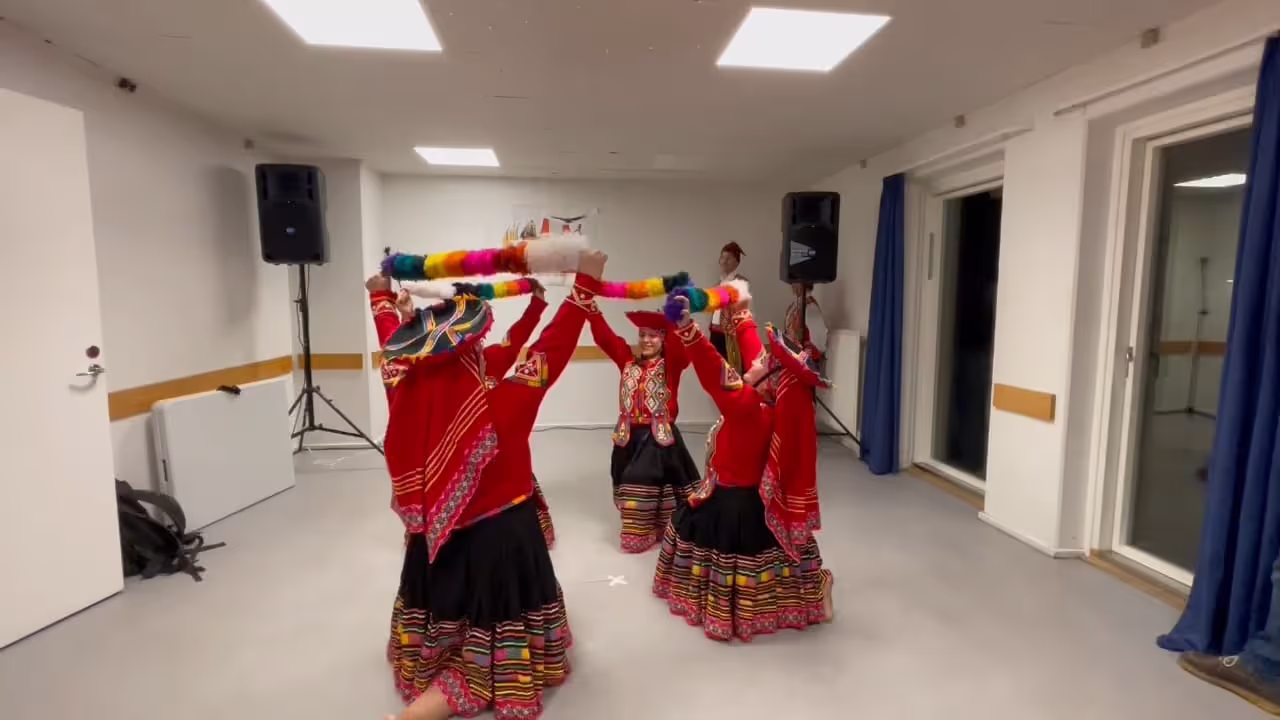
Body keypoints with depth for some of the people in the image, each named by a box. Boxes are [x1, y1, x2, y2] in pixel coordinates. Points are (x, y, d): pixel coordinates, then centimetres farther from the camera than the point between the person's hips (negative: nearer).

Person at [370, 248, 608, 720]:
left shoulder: (408, 396, -13)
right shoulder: (498, 405, -26)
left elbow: (394, 355, 6)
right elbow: (551, 348, -21)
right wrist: (585, 283, -12)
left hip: (435, 539, 5)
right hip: (498, 538, -5)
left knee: (441, 638, 28)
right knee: (488, 666, 9)